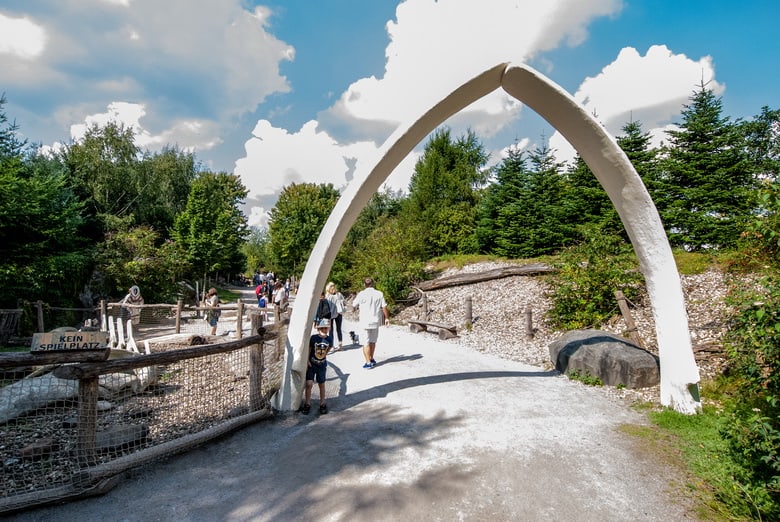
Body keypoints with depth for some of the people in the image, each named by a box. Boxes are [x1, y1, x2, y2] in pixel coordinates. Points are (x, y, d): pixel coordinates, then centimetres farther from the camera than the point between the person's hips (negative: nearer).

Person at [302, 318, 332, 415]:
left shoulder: (328, 339, -6)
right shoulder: (313, 338, -14)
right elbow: (308, 350, -7)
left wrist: (323, 356, 9)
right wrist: (307, 362, -11)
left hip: (322, 365, 2)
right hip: (311, 364, -2)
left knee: (322, 385, 11)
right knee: (309, 384, -6)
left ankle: (322, 404, 24)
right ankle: (307, 404, 10)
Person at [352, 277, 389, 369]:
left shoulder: (361, 294, -8)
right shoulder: (379, 294, -3)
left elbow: (353, 305, 2)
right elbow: (384, 307, -2)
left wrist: (356, 296, 20)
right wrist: (387, 318, 9)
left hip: (365, 322, -3)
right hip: (376, 321, 3)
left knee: (366, 342, 2)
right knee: (373, 341, 18)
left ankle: (368, 362, 0)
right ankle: (371, 359, 30)